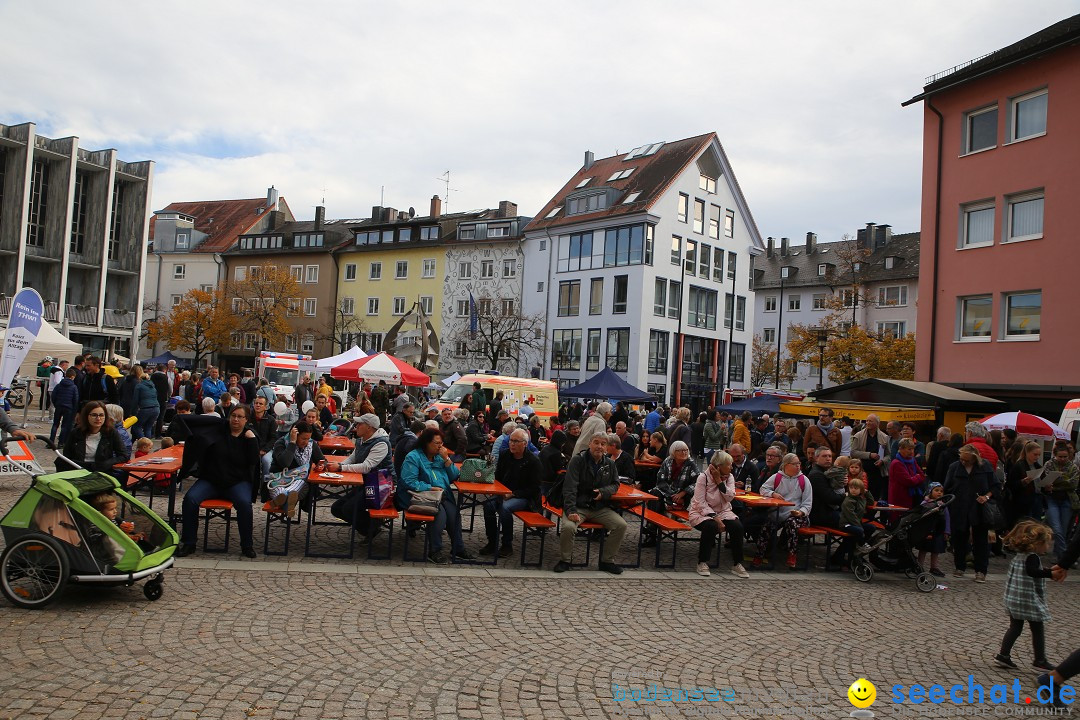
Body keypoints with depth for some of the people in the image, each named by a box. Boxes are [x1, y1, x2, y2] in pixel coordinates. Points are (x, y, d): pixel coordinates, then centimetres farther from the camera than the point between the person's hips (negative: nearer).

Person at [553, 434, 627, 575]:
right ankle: (564, 560, -4)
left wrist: (604, 492, -5)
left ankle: (607, 560, 4)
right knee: (568, 527, -31)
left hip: (601, 508, 4)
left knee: (621, 525, -16)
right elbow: (569, 488, -14)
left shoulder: (610, 464, 7)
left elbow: (615, 484, 19)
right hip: (579, 506, -4)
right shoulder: (578, 460, -8)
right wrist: (571, 510, -26)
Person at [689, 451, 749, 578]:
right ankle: (702, 563, -18)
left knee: (737, 526, -23)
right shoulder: (703, 477, -13)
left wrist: (719, 481, -19)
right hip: (702, 513, -5)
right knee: (711, 526, -36)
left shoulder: (729, 477, 2)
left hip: (722, 512, 5)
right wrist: (715, 518, -26)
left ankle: (737, 564, -9)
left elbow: (730, 497, -11)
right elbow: (700, 503, -17)